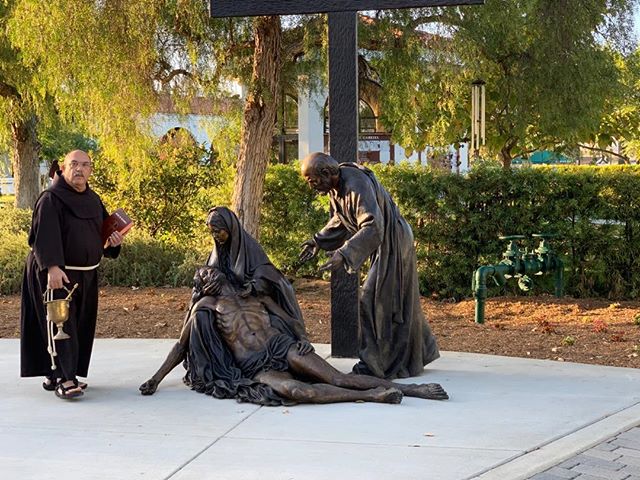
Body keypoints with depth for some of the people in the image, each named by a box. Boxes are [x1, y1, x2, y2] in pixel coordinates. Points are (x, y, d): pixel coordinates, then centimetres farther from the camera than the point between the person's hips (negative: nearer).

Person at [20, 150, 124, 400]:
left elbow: (104, 228, 22)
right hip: (55, 274, -7)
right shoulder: (51, 199, -12)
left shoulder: (93, 200, 11)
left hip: (86, 275, 8)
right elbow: (45, 235, -24)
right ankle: (63, 379, -12)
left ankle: (55, 375, 19)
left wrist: (113, 240, -2)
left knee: (80, 326, 9)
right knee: (62, 323, -11)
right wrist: (52, 267, -36)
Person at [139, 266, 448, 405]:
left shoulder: (256, 295, 22)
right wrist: (155, 380, 10)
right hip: (254, 368, -3)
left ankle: (408, 388, -20)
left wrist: (302, 343, -2)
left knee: (338, 378, -17)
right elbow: (182, 345, 16)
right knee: (293, 389, -35)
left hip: (282, 348, 3)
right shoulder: (206, 305, 13)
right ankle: (371, 396, -34)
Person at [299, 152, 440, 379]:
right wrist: (318, 241, 6)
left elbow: (373, 227, -37)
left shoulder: (357, 185, -30)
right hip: (383, 243, 10)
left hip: (392, 243, -10)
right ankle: (419, 353, 30)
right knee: (396, 300, 17)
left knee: (378, 300, -7)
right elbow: (339, 220, 17)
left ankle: (376, 364, 1)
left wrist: (344, 254, -44)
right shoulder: (335, 185, 1)